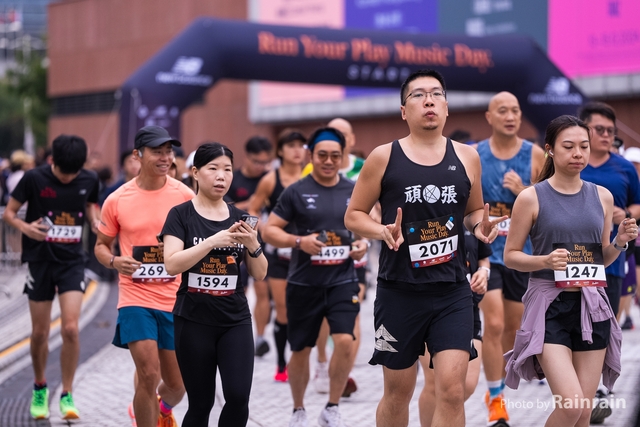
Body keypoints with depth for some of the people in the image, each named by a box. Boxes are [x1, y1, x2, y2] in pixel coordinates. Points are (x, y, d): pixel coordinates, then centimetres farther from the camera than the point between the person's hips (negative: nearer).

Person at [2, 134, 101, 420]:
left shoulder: (89, 181, -3)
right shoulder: (34, 179, -10)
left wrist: (96, 222, -5)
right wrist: (25, 227, -24)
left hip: (72, 261, 1)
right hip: (40, 260, -1)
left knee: (70, 328, -12)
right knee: (40, 333, 6)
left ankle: (67, 395, -1)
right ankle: (40, 388, 29)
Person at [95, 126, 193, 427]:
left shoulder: (184, 196, -2)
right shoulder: (117, 200, -2)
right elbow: (101, 245, 9)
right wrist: (114, 261, -13)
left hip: (176, 300, 1)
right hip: (135, 298, -1)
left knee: (176, 384, 9)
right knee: (149, 374, -15)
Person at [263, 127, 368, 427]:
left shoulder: (354, 191, 5)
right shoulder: (296, 192, -4)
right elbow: (269, 231, -4)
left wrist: (363, 244, -2)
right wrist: (299, 241, -20)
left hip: (343, 281, 1)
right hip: (304, 284, -1)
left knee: (345, 341, -16)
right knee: (300, 350, 9)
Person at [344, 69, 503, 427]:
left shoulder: (466, 157, 5)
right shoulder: (384, 157, -2)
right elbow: (354, 215, 4)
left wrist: (480, 225, -4)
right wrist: (383, 232, -15)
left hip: (453, 292, 1)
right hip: (400, 291, -1)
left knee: (452, 390, -9)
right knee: (398, 392, 10)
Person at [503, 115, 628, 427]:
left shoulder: (602, 196, 8)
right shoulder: (532, 197, -4)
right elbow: (510, 255, 0)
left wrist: (620, 242, -4)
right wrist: (545, 261, -18)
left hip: (592, 305, 4)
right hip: (549, 305, -4)